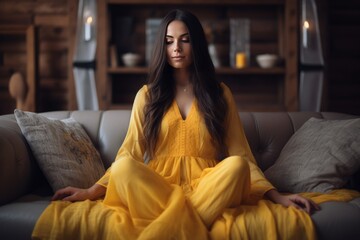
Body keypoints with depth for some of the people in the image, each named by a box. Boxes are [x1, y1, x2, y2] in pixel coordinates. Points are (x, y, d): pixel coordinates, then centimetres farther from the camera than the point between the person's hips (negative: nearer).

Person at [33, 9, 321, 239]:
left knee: (236, 166, -32)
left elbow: (240, 155, 8)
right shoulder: (148, 95, 13)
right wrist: (93, 190, -5)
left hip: (209, 188, 1)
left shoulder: (220, 94, 12)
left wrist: (275, 195, -5)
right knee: (124, 168, -31)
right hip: (156, 187, 0)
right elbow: (128, 155, 9)